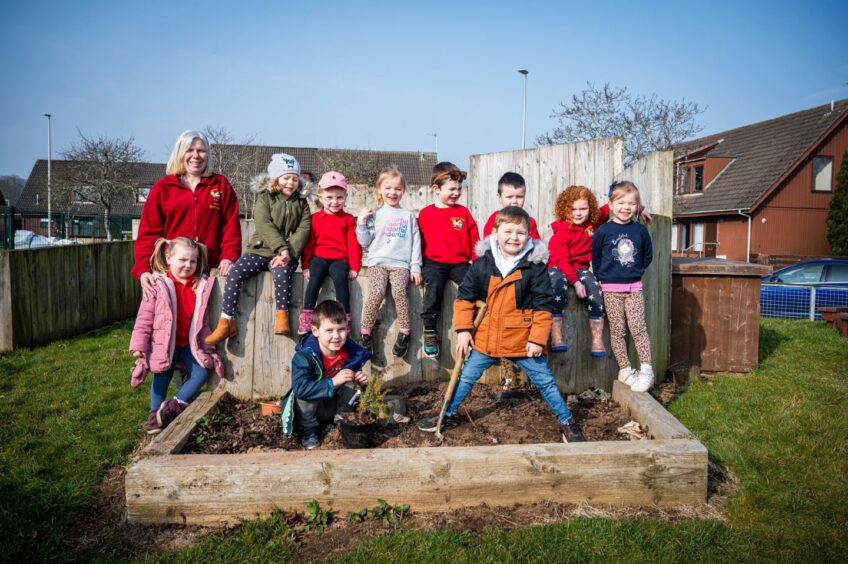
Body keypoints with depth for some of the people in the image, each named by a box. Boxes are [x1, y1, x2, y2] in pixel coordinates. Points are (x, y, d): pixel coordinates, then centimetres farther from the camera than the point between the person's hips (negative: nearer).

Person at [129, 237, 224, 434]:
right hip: (164, 344, -3)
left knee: (202, 373, -8)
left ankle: (174, 406, 3)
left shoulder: (202, 286, -2)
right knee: (161, 378, 0)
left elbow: (202, 319, 9)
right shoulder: (158, 285, -10)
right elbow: (145, 318, -9)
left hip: (191, 343, 3)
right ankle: (155, 414, 14)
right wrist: (138, 345, -13)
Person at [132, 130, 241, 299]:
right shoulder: (162, 187, 9)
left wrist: (229, 257, -9)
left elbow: (231, 226, 6)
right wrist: (143, 269, -9)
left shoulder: (221, 185, 11)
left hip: (210, 270, 0)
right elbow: (148, 232, 3)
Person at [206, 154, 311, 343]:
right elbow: (264, 225, -9)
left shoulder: (301, 202, 12)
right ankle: (226, 323, -15)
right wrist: (281, 247, -24)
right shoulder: (264, 198, 6)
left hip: (286, 254, 0)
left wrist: (289, 252, -17)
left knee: (282, 275, -34)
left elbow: (303, 229, -1)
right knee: (235, 273, -21)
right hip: (260, 249, 1)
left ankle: (282, 316, -18)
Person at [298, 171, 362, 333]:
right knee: (314, 279, -28)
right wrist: (306, 265, 5)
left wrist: (354, 267, -3)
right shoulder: (315, 218, 12)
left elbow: (353, 244, 5)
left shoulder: (348, 219, 9)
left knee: (340, 278, -31)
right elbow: (309, 243, 12)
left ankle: (345, 318, -27)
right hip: (319, 258, 1)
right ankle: (306, 316, -25)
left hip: (339, 259, -1)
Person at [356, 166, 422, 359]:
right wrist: (361, 222, -2)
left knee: (399, 291, -29)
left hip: (401, 264, 0)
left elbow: (416, 242, 10)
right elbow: (365, 242, 11)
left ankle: (404, 333, -18)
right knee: (377, 292, -27)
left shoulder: (408, 216, 12)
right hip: (377, 261, 0)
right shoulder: (375, 215, 12)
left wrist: (415, 267, 2)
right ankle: (365, 332, -16)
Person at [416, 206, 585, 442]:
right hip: (486, 338, 2)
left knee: (545, 381, 8)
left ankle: (566, 421, 25)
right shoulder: (482, 264, -5)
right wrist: (463, 330, -2)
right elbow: (465, 297, 2)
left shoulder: (535, 266, -10)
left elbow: (543, 305, -7)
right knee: (466, 376, 14)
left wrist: (537, 339, -11)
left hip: (523, 340, -2)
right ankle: (448, 414, 33)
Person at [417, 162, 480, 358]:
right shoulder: (425, 213, 7)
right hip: (433, 262, -2)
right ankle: (430, 331, -20)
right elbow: (419, 241, 12)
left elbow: (474, 240, 10)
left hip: (459, 263, 2)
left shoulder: (463, 212, 10)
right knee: (434, 285, -31)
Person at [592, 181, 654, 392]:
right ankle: (625, 370, 14)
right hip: (611, 289, -1)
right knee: (617, 330, 4)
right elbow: (595, 257, 4)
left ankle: (646, 371, 2)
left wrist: (637, 272, 10)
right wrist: (603, 278, 5)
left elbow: (648, 255, 15)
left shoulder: (640, 230, 2)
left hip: (634, 287, 1)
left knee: (638, 328, -4)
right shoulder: (604, 230, -5)